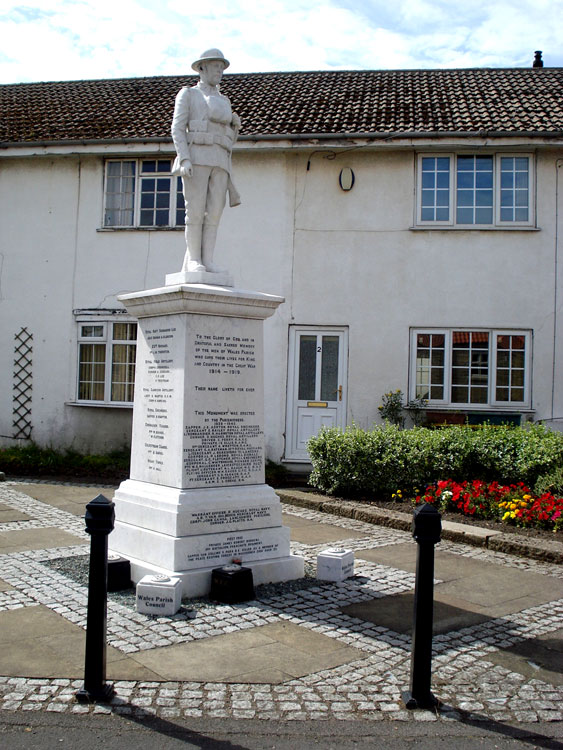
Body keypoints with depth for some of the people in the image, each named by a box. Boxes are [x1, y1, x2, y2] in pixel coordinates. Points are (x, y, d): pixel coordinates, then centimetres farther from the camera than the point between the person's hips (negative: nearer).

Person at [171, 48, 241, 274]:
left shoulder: (224, 101, 26)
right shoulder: (187, 94, 10)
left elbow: (228, 139, 25)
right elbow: (177, 129, -2)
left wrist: (236, 125, 3)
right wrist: (185, 159, -17)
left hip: (219, 161, 5)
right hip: (196, 157, -5)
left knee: (215, 211, -6)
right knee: (196, 210, -12)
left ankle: (207, 260, -7)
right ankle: (193, 260, -9)